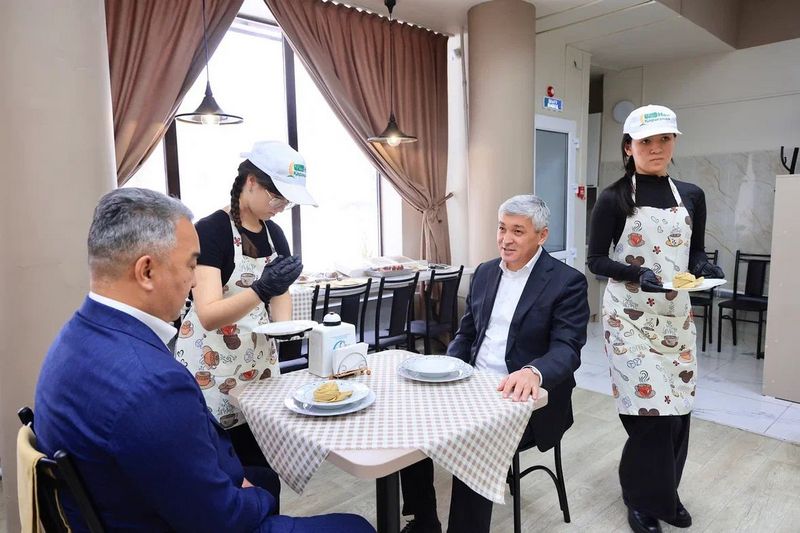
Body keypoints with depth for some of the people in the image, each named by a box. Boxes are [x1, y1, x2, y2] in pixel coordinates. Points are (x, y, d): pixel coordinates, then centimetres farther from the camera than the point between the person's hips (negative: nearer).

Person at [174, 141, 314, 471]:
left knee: (261, 463, 11)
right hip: (210, 367, -6)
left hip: (259, 360, 6)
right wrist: (260, 290, -42)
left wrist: (285, 327, -7)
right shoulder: (210, 230, -18)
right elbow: (208, 315, -26)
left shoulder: (274, 233, 3)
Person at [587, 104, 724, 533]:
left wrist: (702, 267, -8)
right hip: (630, 316, -5)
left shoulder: (691, 196, 7)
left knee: (677, 409, 11)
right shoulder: (613, 199, -7)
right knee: (651, 409, -6)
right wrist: (636, 273, -22)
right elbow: (596, 261, -6)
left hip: (676, 315, 5)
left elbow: (695, 252, 14)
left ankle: (665, 492, 34)